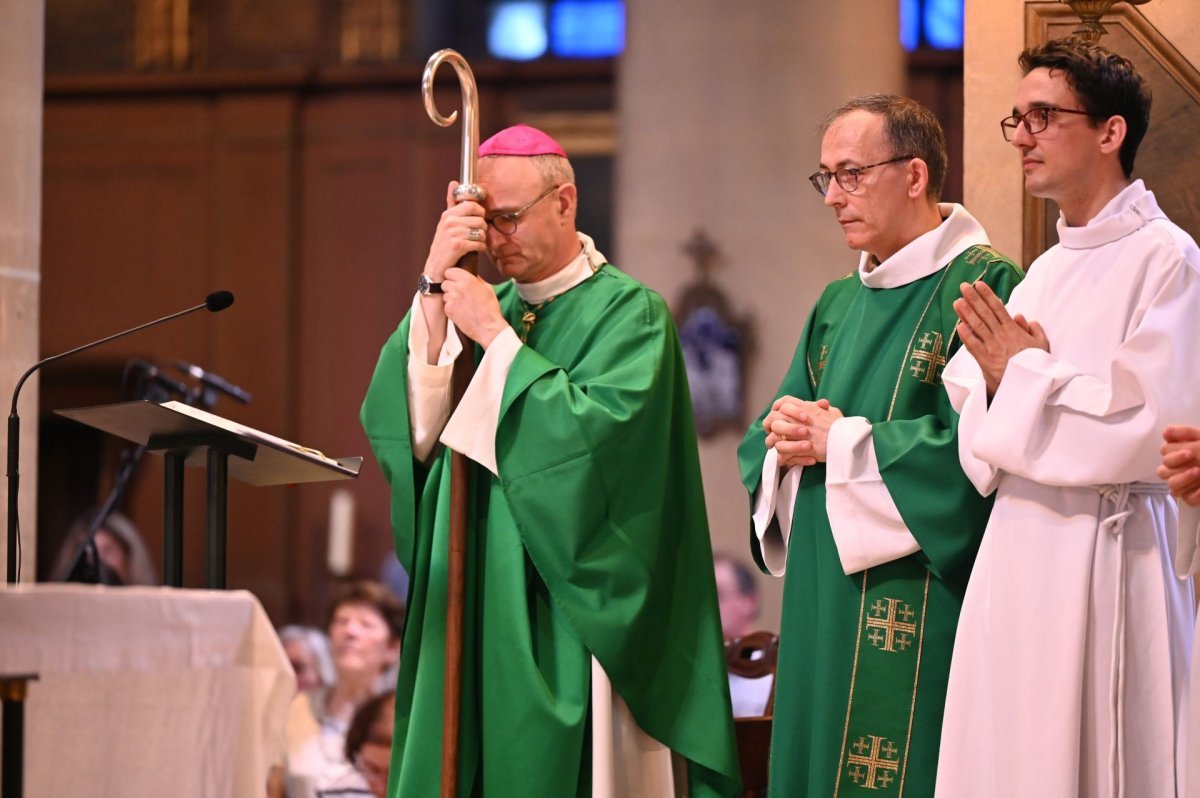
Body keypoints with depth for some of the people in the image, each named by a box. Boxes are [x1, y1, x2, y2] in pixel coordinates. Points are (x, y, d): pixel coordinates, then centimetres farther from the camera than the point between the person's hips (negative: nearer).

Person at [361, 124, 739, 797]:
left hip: (573, 616, -5)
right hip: (476, 609, 5)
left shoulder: (628, 311, -3)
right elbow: (404, 428, -1)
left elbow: (598, 436, -20)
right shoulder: (489, 305, 12)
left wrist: (497, 338, -16)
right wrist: (434, 289, -10)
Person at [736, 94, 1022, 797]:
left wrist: (840, 442, -13)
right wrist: (787, 446, -7)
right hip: (824, 606, 8)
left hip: (917, 610, -8)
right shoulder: (837, 306, 17)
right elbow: (761, 445, 18)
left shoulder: (983, 286, -9)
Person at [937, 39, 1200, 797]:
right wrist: (999, 375, -6)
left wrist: (1024, 375, -9)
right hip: (1019, 558, 8)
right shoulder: (1047, 272, 15)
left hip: (1103, 559, -8)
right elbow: (966, 405, 16)